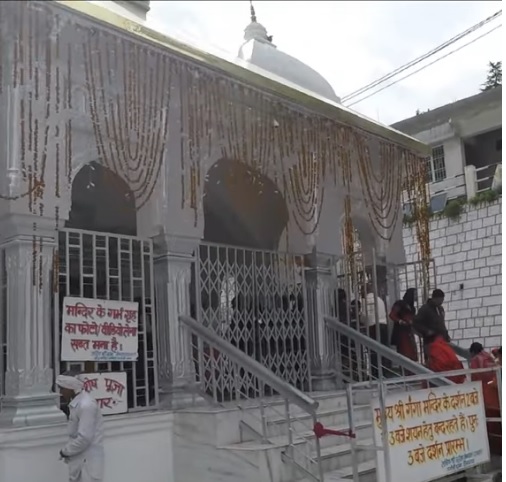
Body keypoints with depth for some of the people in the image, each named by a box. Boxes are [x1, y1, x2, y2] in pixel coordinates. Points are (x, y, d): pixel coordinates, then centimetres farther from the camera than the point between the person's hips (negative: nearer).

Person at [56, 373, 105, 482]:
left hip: (88, 459, -10)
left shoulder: (86, 405, -24)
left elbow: (84, 438, -26)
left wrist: (66, 451, -12)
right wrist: (68, 450, 4)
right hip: (79, 457, 10)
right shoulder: (76, 402, 7)